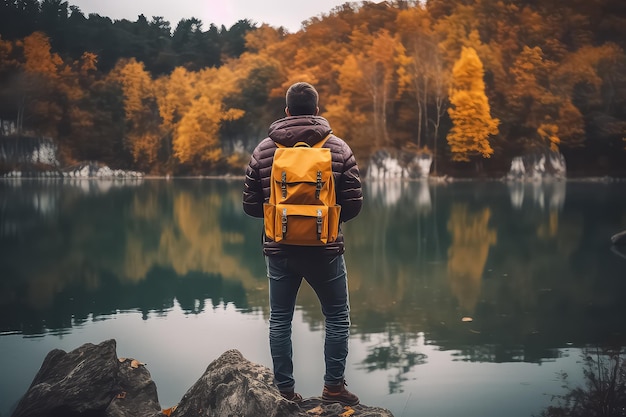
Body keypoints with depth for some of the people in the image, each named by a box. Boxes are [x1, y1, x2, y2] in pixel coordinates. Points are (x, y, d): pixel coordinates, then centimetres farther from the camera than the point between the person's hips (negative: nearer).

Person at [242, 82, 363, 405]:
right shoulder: (338, 148, -4)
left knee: (280, 320, 14)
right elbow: (353, 204, -4)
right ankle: (333, 385, 15)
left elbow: (250, 205, 2)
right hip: (325, 250, -1)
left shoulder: (264, 150, -1)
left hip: (278, 249, 2)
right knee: (337, 317, 15)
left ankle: (285, 390, 19)